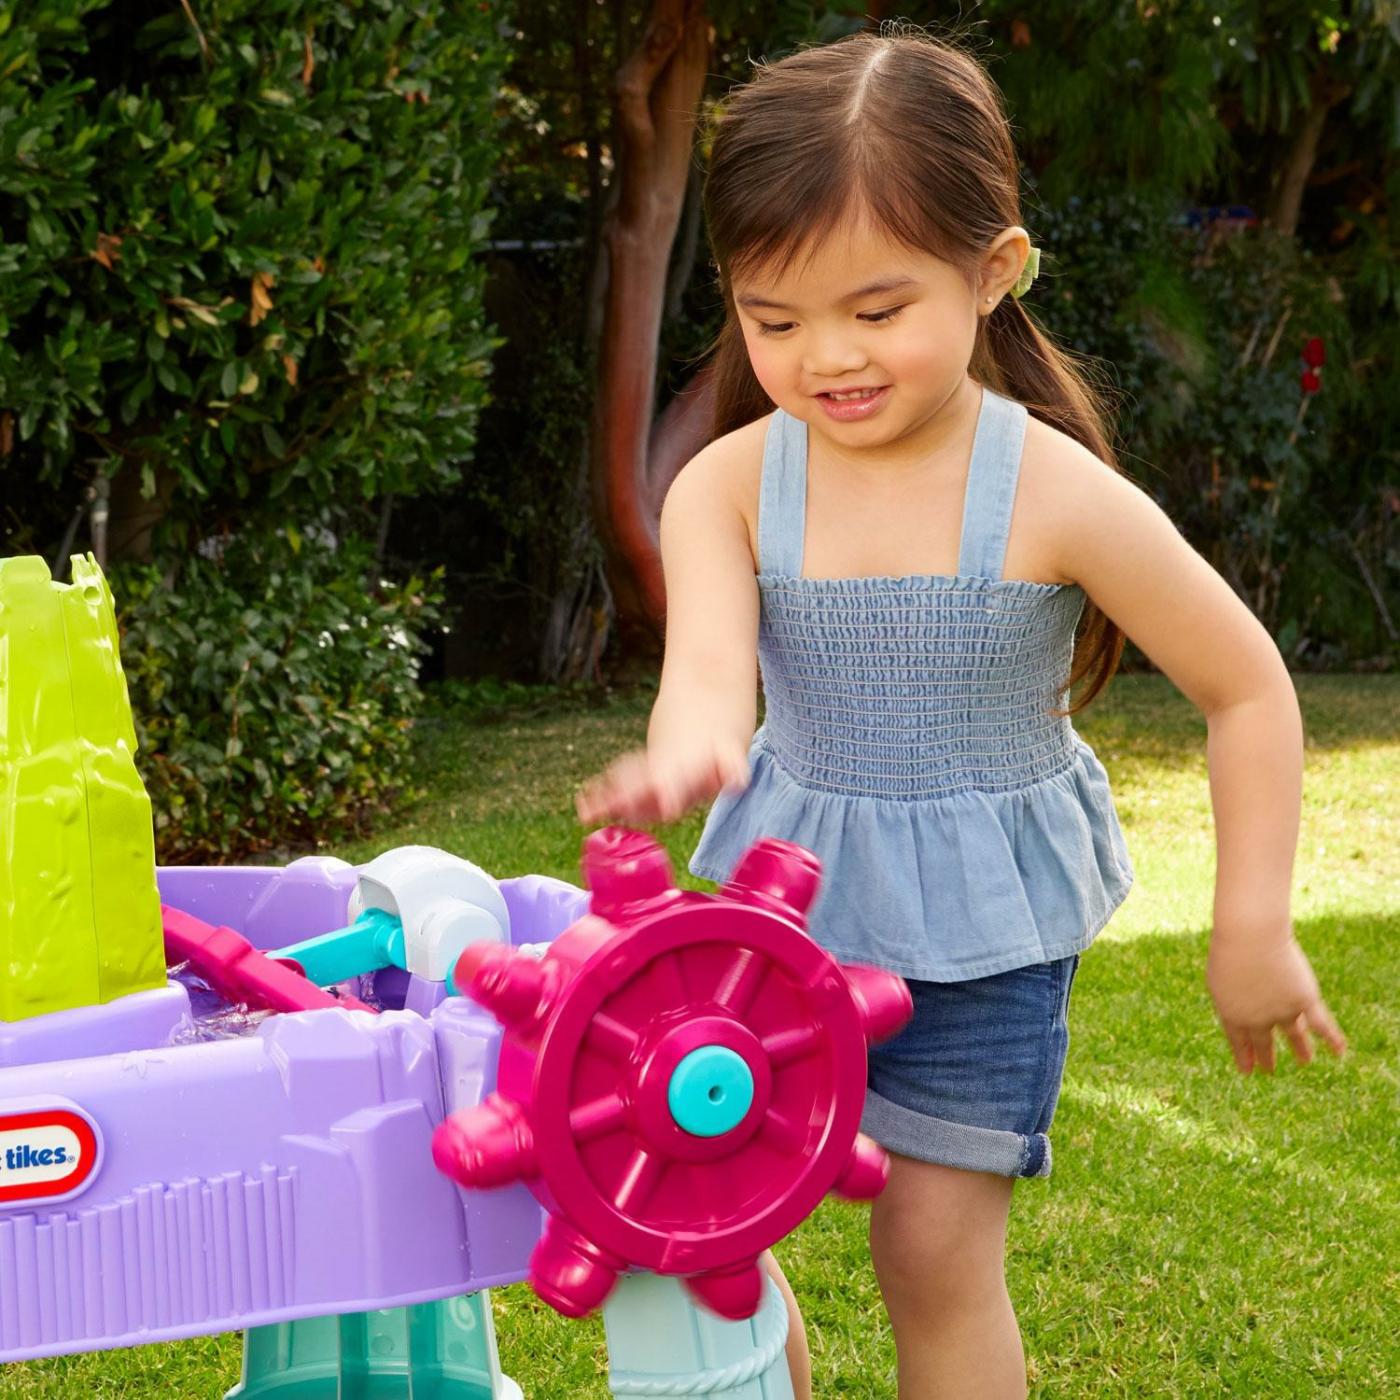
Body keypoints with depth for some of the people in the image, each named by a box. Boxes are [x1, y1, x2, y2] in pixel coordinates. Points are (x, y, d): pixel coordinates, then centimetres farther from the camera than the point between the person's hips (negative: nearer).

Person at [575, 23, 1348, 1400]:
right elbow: (709, 670, -26)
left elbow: (1249, 688, -9)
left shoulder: (1059, 497, -18)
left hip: (983, 926, -3)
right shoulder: (726, 487, -11)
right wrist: (685, 754, -51)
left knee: (936, 1253, -1)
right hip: (787, 894, 3)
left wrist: (1252, 930, -8)